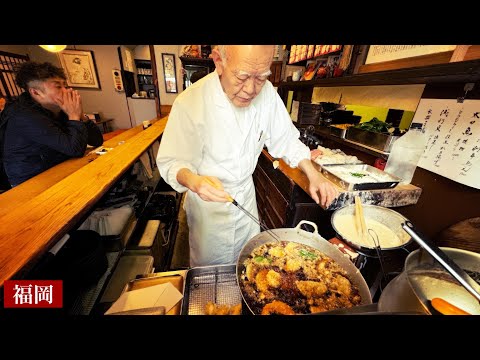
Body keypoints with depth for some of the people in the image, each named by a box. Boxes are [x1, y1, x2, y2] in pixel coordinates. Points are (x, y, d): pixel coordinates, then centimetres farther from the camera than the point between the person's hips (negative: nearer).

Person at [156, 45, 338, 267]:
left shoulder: (266, 92, -11)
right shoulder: (190, 103, -25)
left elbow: (286, 138, -1)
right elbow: (171, 161, -18)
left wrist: (313, 174, -11)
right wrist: (193, 181, -39)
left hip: (246, 196, 4)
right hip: (207, 200, -3)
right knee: (210, 267, 18)